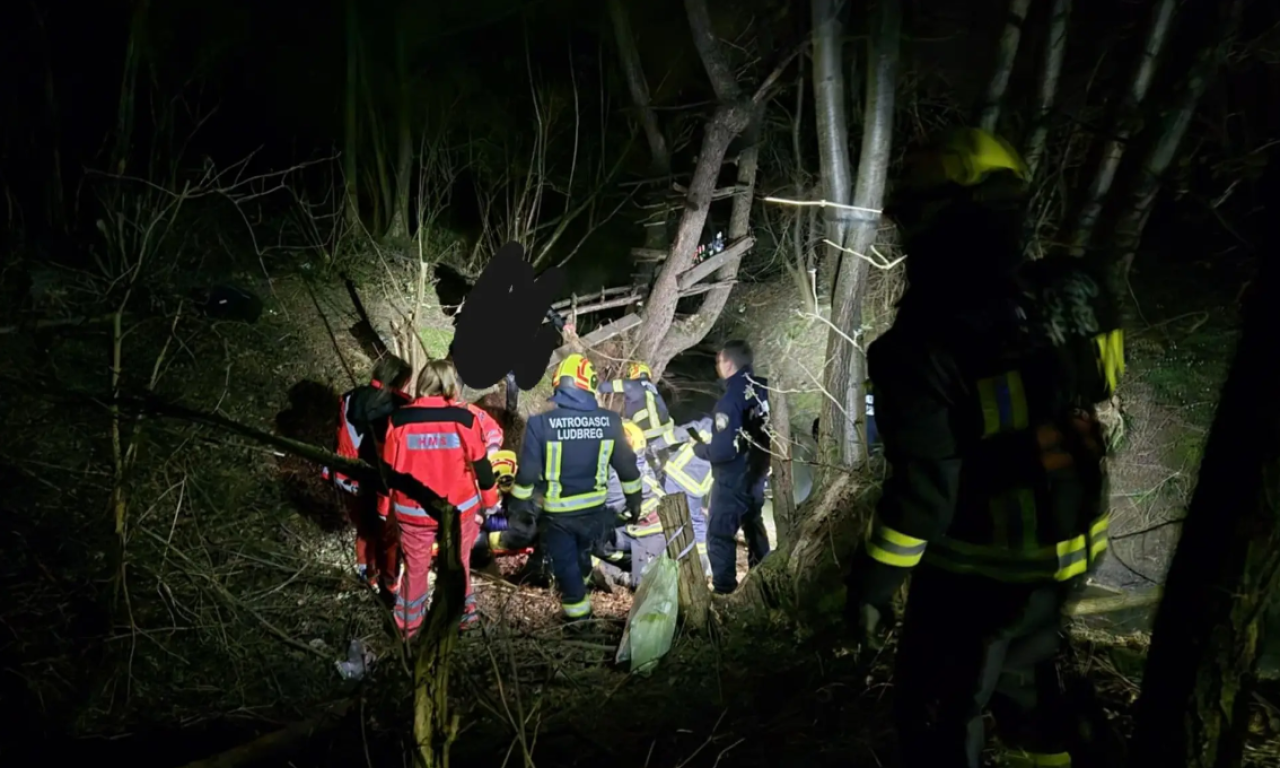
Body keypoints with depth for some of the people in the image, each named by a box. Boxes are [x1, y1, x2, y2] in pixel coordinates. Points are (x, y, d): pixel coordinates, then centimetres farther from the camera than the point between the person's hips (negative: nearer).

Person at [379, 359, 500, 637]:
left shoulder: (400, 419, -10)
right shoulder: (463, 418, -13)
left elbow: (388, 468, -3)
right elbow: (480, 465, -6)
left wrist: (384, 507, 10)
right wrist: (490, 498, 10)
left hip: (412, 511, 1)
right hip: (458, 508, -1)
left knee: (415, 567, 18)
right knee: (458, 564, 22)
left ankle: (409, 625, 30)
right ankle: (463, 614, 33)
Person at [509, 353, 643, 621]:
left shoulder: (540, 423, -20)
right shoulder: (609, 421, -12)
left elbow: (527, 471, -14)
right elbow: (626, 466, -3)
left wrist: (519, 503, 3)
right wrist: (634, 499, 13)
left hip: (557, 513, -3)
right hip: (594, 509, 3)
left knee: (565, 565, 15)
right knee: (582, 557, 29)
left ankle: (579, 618, 24)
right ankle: (581, 585, 53)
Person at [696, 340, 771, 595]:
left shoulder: (731, 398, -27)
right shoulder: (763, 388, -6)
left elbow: (723, 450, -27)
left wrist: (699, 448, -10)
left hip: (733, 480, -8)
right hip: (757, 474, 8)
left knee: (719, 535, 2)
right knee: (754, 528, 25)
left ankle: (724, 591, 3)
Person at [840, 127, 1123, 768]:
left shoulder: (926, 346, -28)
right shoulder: (1073, 295, -8)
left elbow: (923, 491, -26)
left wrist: (872, 583, -14)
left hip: (977, 571, -6)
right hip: (1072, 550, 7)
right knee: (1024, 665, 32)